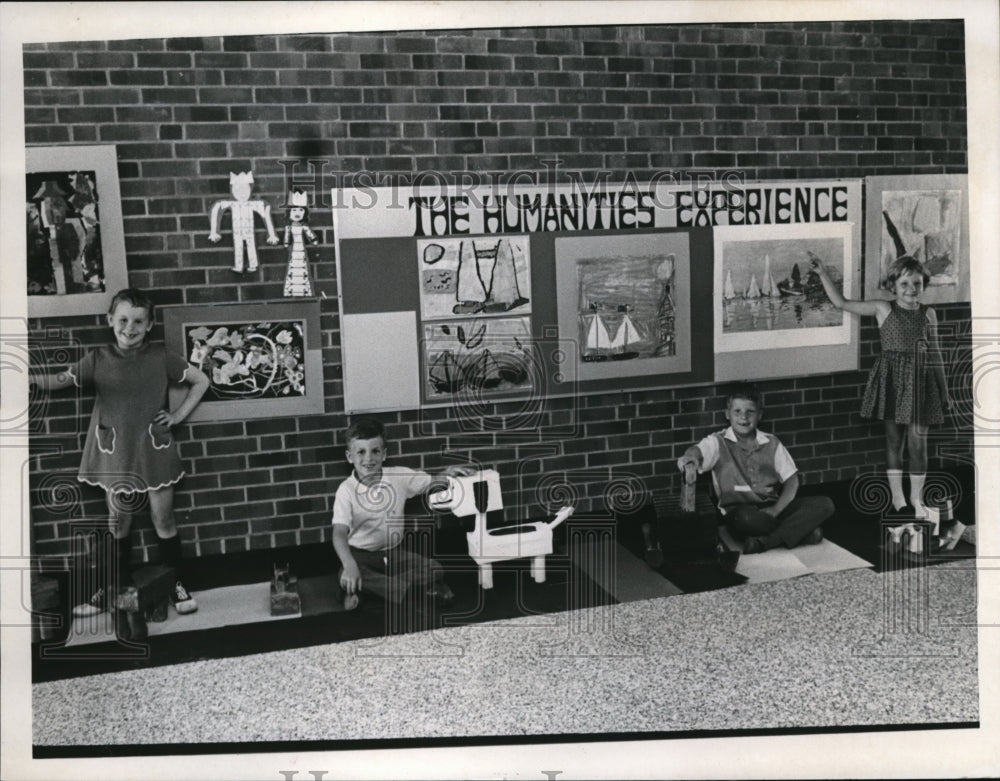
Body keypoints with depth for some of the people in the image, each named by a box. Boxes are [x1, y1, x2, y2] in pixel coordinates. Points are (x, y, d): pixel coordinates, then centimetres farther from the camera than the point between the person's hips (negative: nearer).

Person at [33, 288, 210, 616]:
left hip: (154, 449, -1)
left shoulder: (160, 357, -5)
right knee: (118, 521, 11)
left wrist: (179, 414, -3)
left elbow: (201, 381, 3)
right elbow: (61, 380, -11)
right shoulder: (98, 359, -2)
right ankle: (108, 590, 23)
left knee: (163, 518, 6)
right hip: (114, 452, 1)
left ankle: (176, 584, 19)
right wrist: (30, 378, -29)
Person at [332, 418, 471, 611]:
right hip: (361, 555, -3)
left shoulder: (399, 476, -6)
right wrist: (349, 565, -42)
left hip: (394, 552, 3)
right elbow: (339, 533, -26)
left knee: (435, 571, -18)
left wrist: (447, 474, -18)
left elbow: (432, 483, 5)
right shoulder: (346, 490, -16)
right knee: (346, 576, -35)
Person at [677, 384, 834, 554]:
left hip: (773, 508, 4)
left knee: (824, 504, -17)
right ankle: (802, 531, -18)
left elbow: (792, 480, 8)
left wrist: (775, 510, -10)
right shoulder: (718, 442, 4)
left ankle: (765, 542, -30)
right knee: (745, 516, -40)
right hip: (739, 511, -4)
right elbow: (698, 451, -17)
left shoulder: (771, 443, 13)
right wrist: (690, 456, -44)